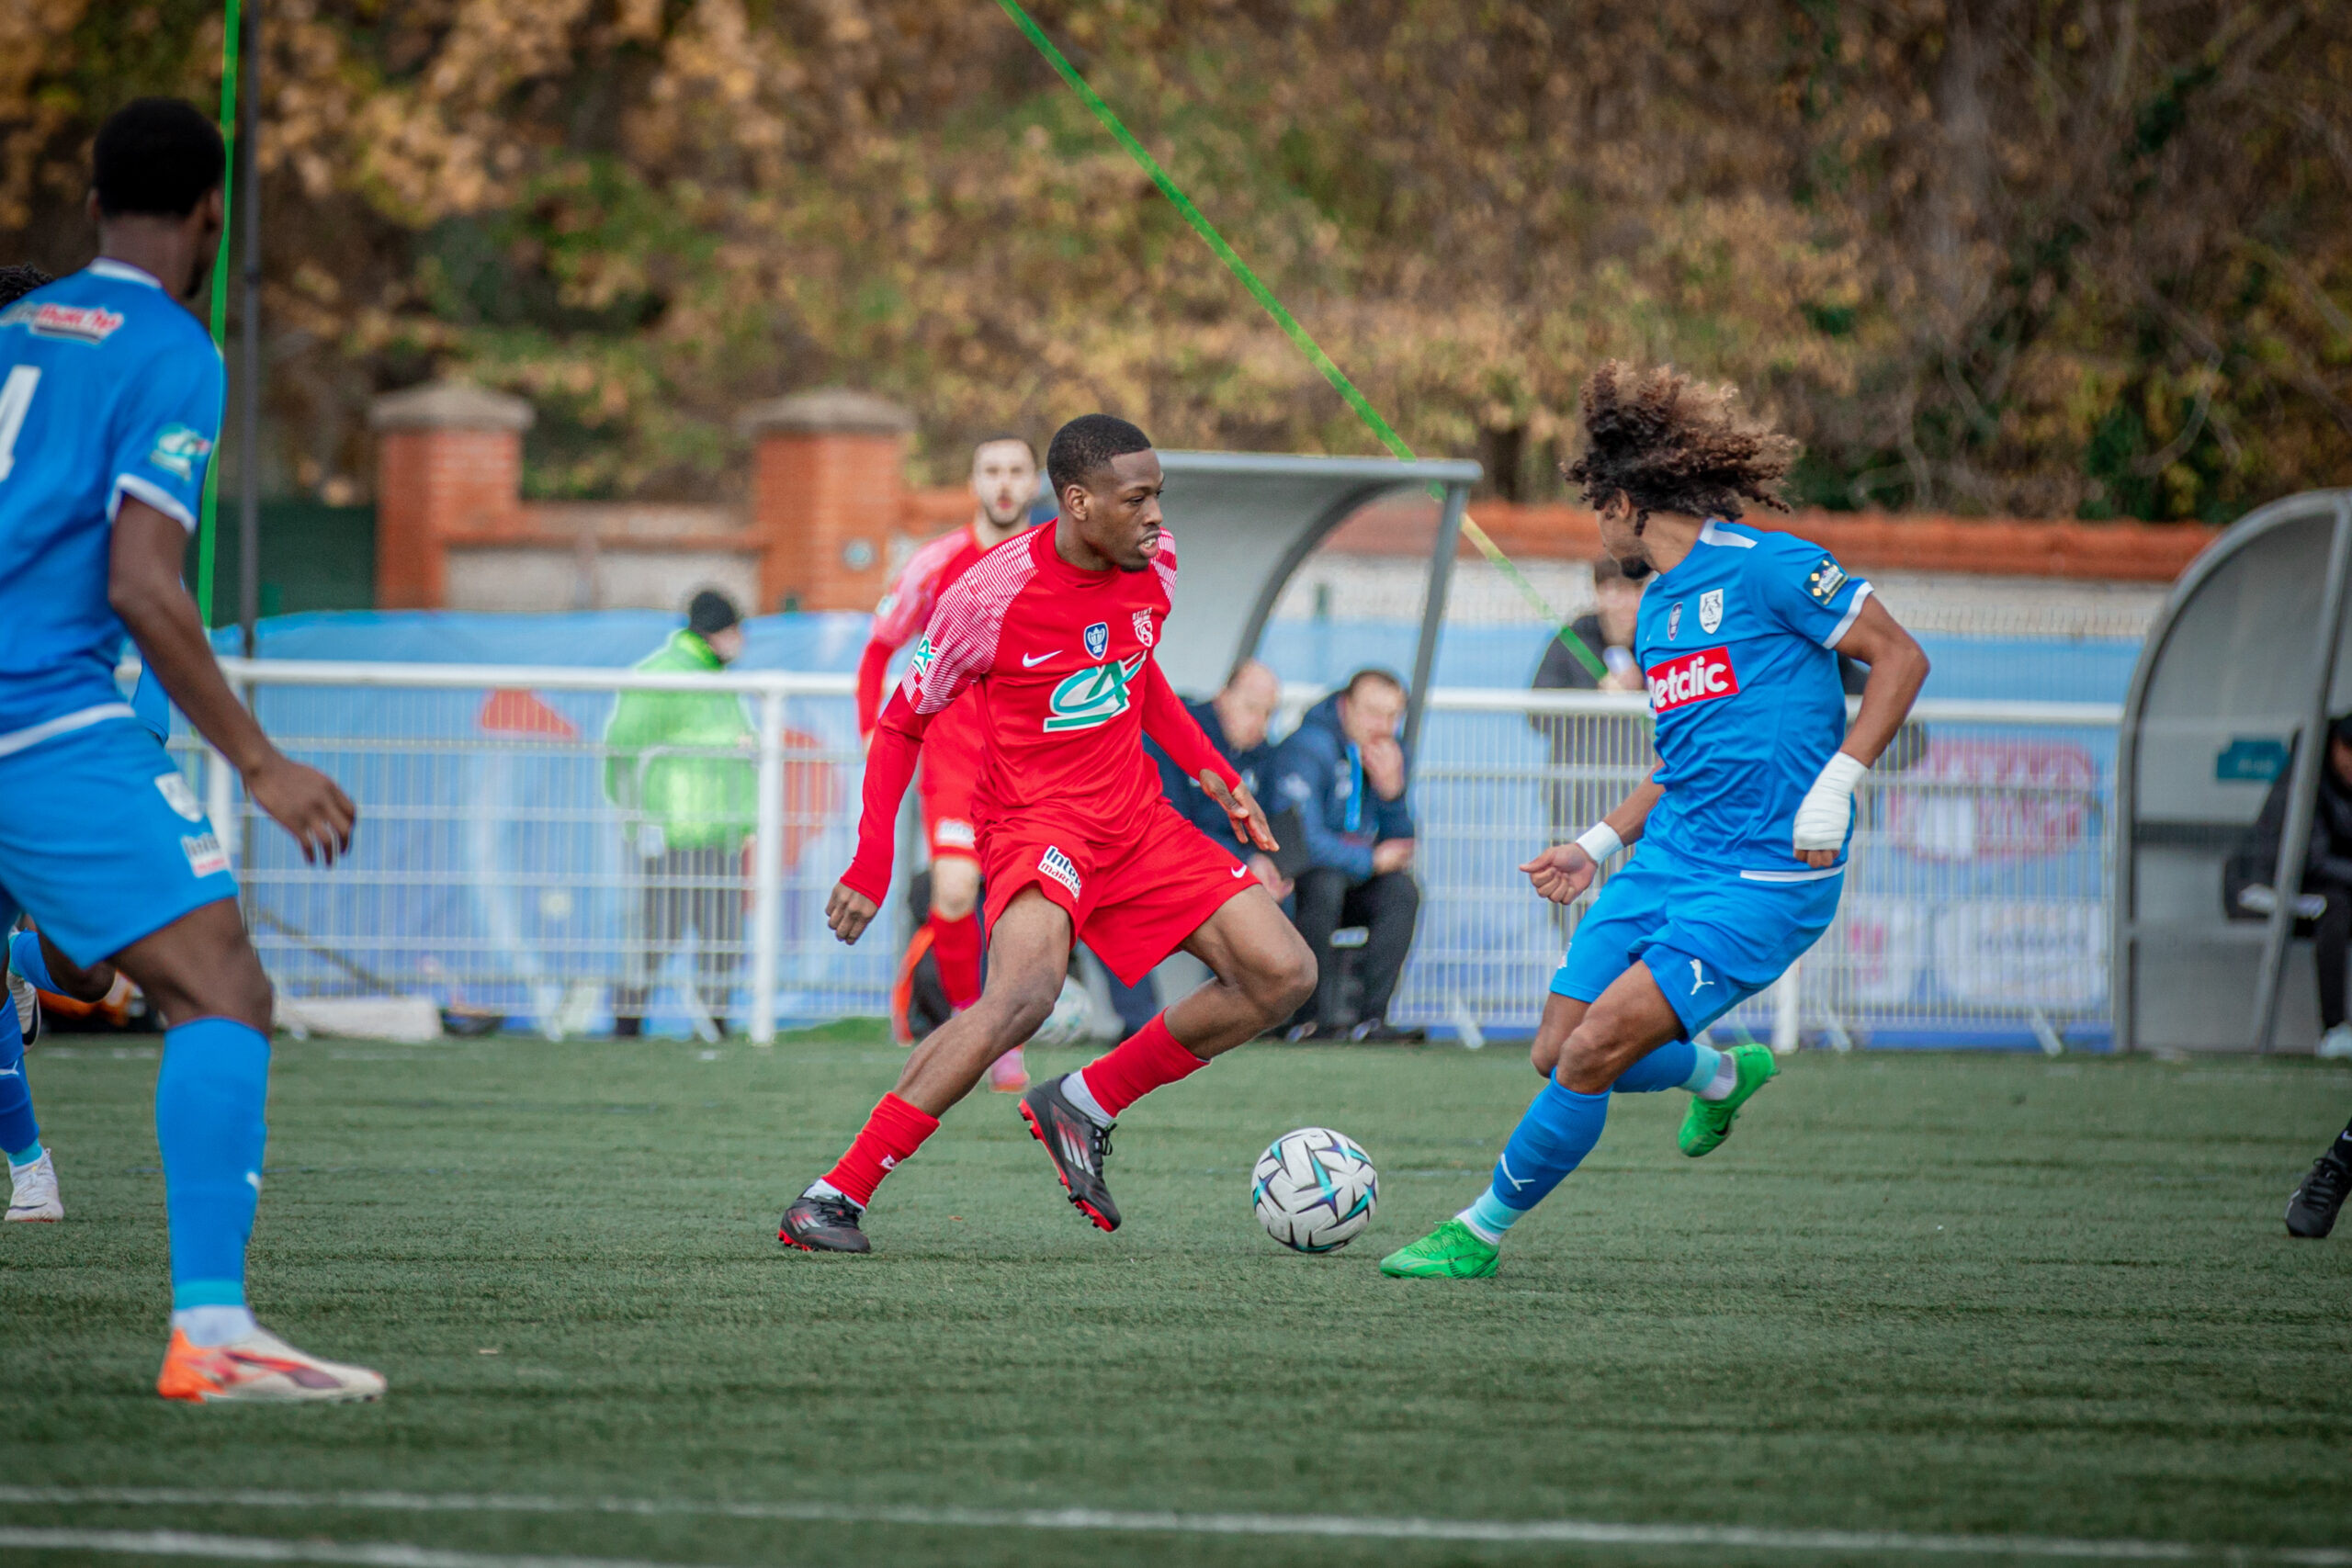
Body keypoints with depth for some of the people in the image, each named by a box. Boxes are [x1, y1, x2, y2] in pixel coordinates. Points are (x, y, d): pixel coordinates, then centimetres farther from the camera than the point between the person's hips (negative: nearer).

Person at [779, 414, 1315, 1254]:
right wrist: (872, 863, -12)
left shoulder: (1154, 563, 1)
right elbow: (903, 721, -5)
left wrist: (1208, 768, 12)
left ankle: (1083, 1105, 7)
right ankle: (834, 1197, -28)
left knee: (1282, 972, -5)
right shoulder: (991, 595, -17)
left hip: (1136, 819, 7)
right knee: (1026, 990, -35)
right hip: (1034, 822, -7)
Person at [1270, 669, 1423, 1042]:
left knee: (1401, 891, -21)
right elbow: (1301, 839, -26)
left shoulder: (1390, 757, 5)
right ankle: (1315, 1015, -32)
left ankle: (1372, 1016, -26)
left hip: (1352, 884, 6)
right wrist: (1370, 861, -18)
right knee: (1324, 883, -36)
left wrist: (1392, 791, -13)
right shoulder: (1308, 749, -18)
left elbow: (1401, 848, 6)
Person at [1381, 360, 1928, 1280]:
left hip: (1764, 882, -9)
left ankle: (1483, 1230, -3)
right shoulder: (1656, 610, 16)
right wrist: (1600, 845, 20)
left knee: (1594, 1051, -17)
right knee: (1558, 1054, 4)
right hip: (1668, 861, 9)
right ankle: (1722, 1074, 33)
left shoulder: (1766, 568, -10)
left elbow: (1899, 658, -9)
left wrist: (1835, 786, -18)